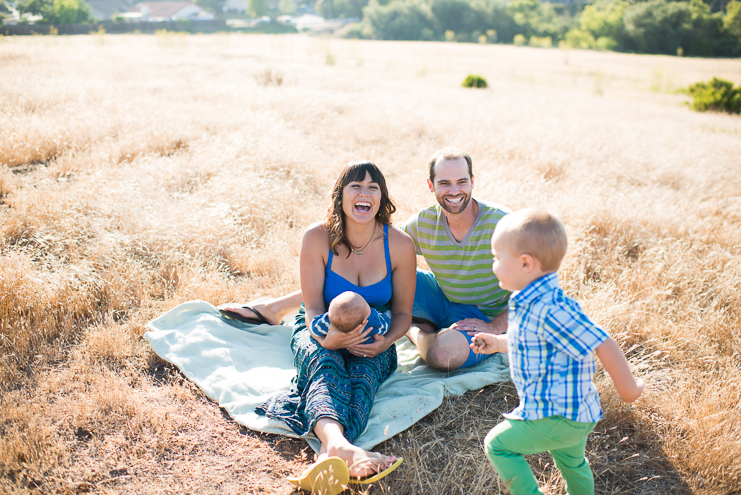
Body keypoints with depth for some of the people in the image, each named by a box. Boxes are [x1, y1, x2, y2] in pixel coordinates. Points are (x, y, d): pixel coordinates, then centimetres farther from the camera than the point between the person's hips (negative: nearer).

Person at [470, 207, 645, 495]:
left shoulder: (552, 310, -30)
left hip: (557, 415, -10)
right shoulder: (532, 302, 3)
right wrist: (498, 343, 24)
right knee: (571, 463, 30)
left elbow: (602, 344, -27)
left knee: (498, 443, 2)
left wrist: (627, 387, -15)